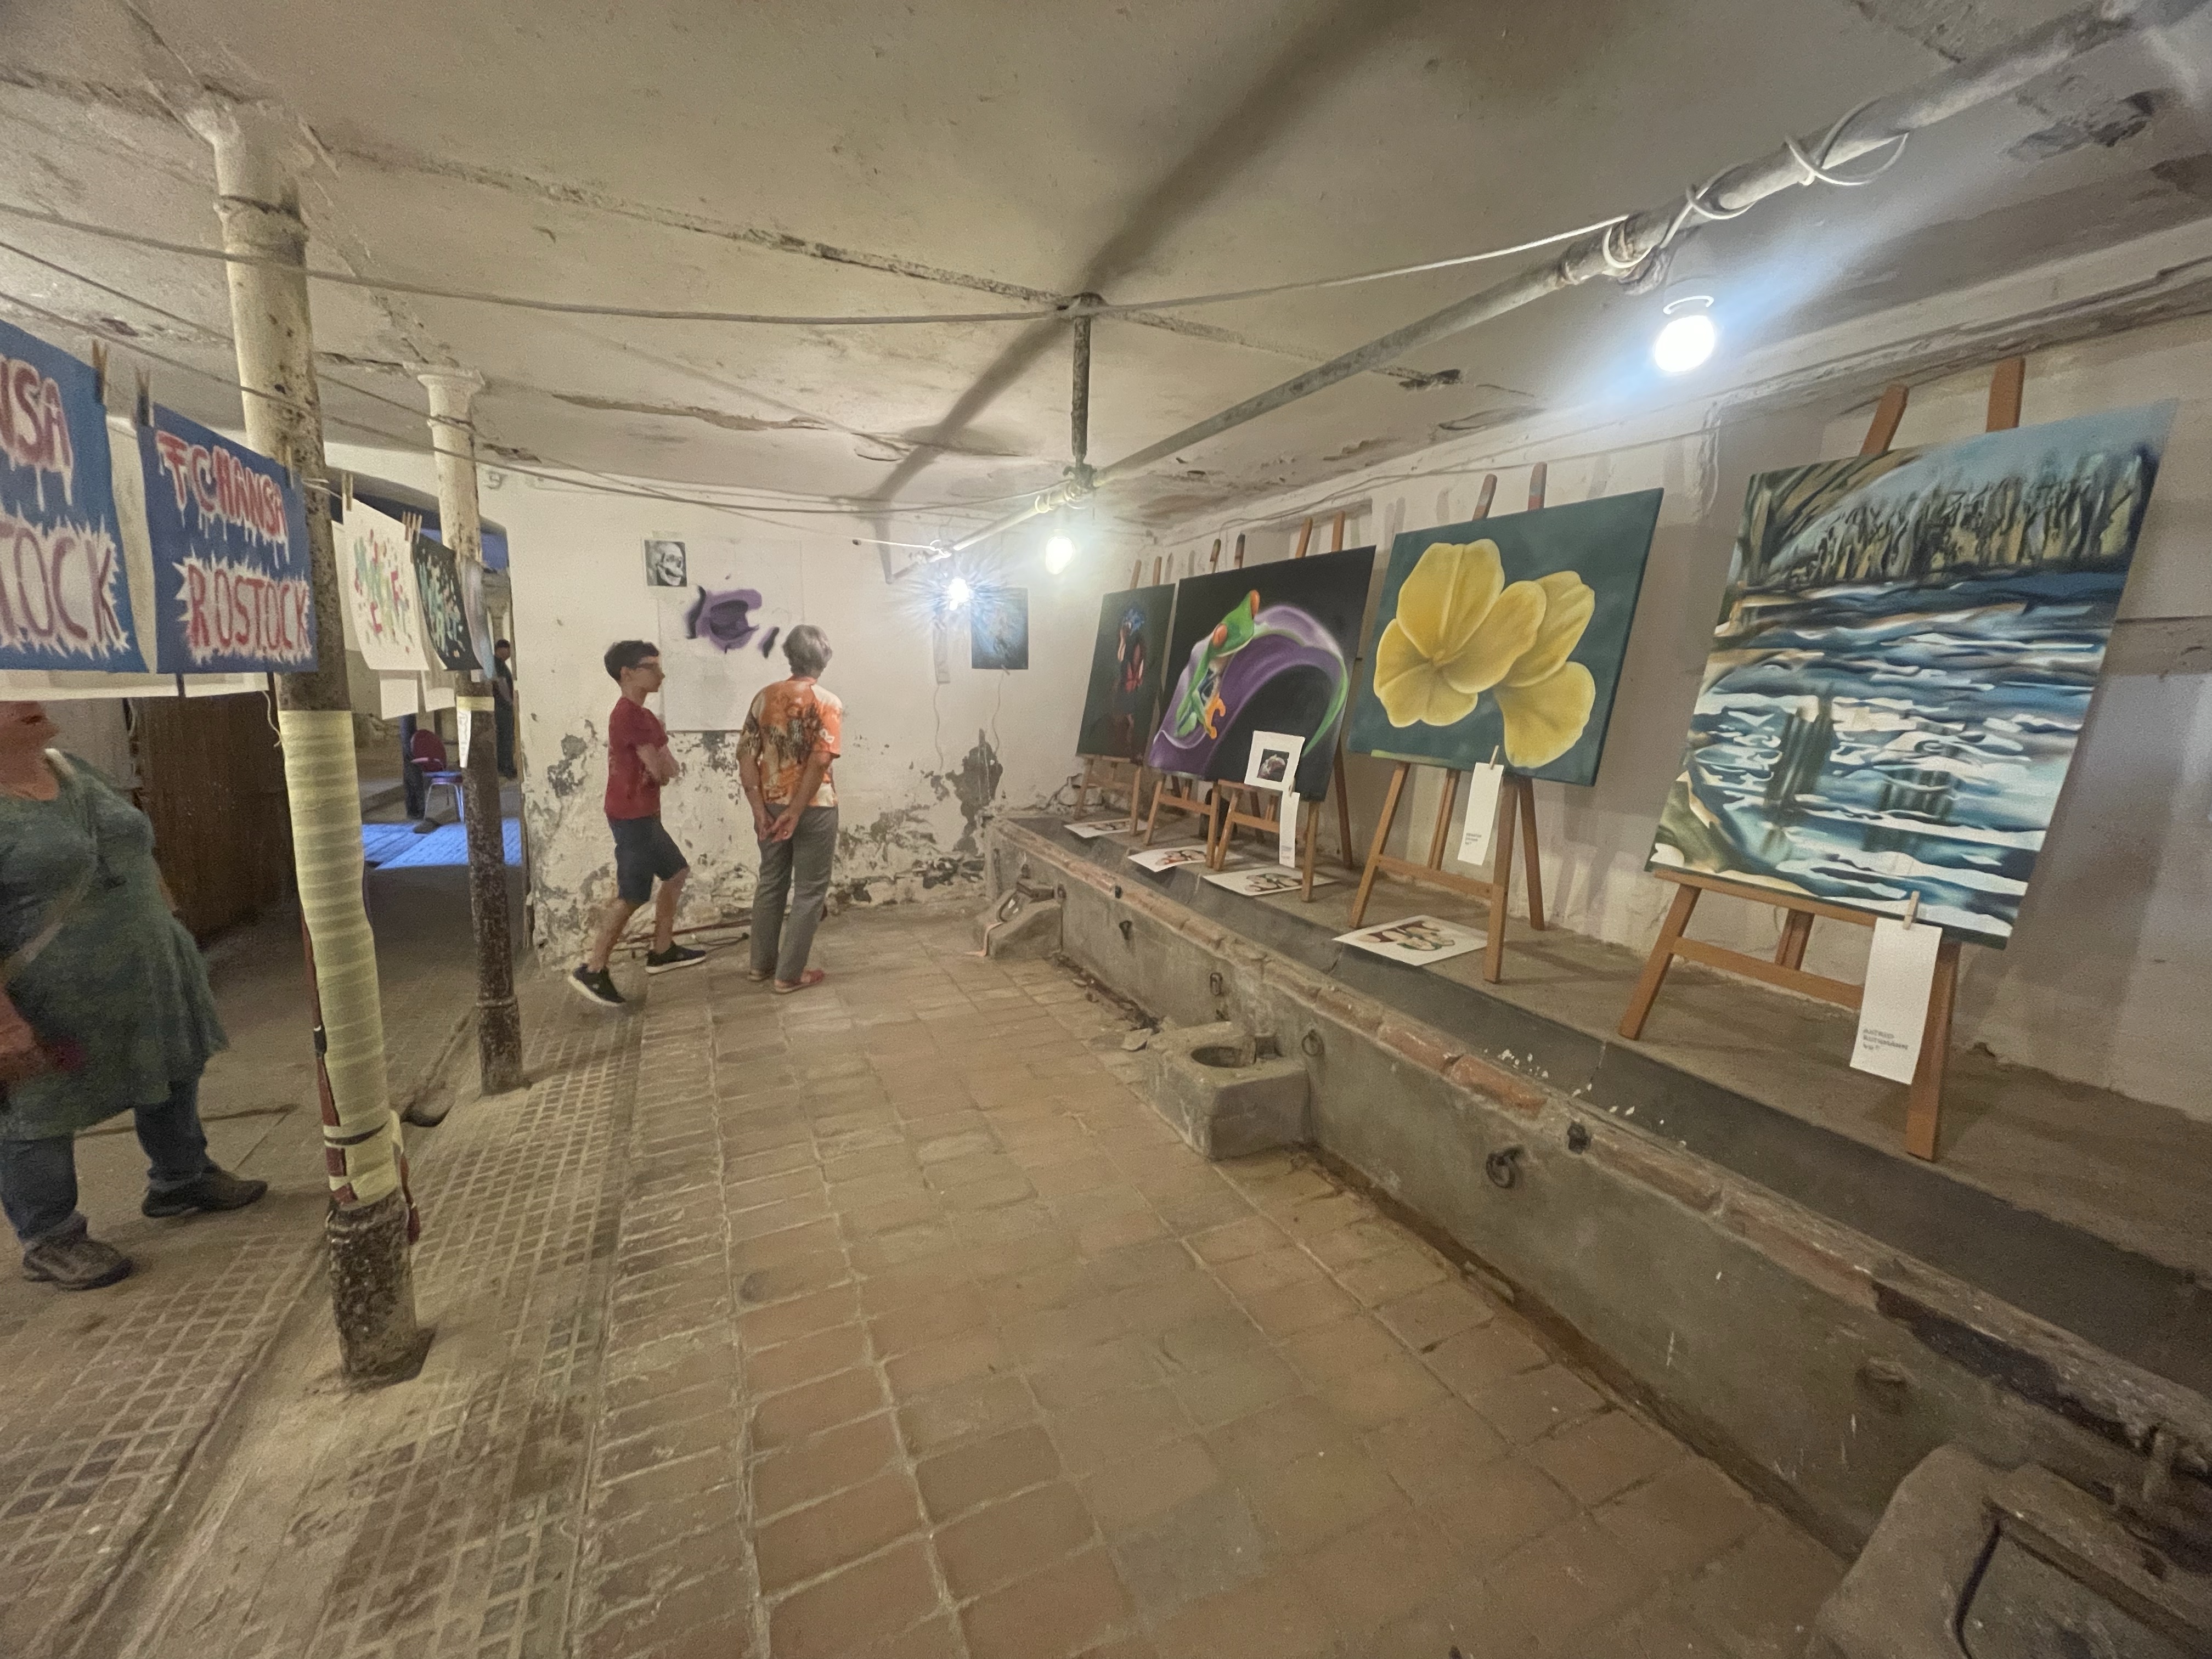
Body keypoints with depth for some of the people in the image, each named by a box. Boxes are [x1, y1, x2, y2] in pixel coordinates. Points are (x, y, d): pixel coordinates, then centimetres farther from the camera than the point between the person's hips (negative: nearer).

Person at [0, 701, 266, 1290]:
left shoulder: (73, 770, 6)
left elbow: (137, 855, 16)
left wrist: (169, 933, 17)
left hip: (145, 975, 8)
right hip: (49, 1005, -8)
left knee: (172, 1076, 18)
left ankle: (181, 1179, 36)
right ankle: (49, 1241, 25)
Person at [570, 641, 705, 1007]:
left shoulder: (639, 714, 15)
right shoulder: (630, 714, -19)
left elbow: (670, 768, 12)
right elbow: (661, 770, -18)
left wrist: (661, 765, -8)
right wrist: (662, 766, 2)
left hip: (641, 815, 10)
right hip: (632, 816, -10)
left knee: (677, 872, 17)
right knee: (631, 896, -5)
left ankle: (662, 951, 25)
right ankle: (591, 971, 5)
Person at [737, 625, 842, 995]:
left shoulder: (765, 697, 5)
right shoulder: (828, 703, -11)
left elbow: (746, 755, 0)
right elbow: (819, 762, -22)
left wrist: (760, 808, -2)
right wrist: (795, 812, -19)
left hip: (771, 805, 6)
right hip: (814, 808, -6)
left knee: (770, 884, 19)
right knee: (809, 891, 5)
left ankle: (761, 964, 31)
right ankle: (790, 975, 10)